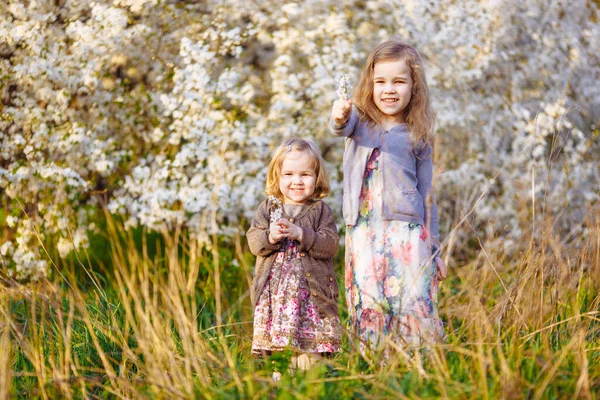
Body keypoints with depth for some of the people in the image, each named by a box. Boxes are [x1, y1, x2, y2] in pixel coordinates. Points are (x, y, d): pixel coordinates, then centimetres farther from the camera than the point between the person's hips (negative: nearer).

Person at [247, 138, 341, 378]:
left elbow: (330, 244, -7)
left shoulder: (321, 210, 5)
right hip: (273, 291, 2)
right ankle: (276, 376, 7)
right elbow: (253, 242, 3)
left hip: (311, 290, -1)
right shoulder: (268, 208, 10)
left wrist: (300, 234, -18)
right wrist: (270, 236, -18)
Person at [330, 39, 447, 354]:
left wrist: (435, 250, 12)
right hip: (364, 230, 1)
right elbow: (341, 128, -17)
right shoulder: (360, 120, 9)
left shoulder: (417, 137, 9)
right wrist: (339, 118, -43)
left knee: (414, 302, -12)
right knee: (368, 305, -5)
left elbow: (427, 195, 13)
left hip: (407, 229, -1)